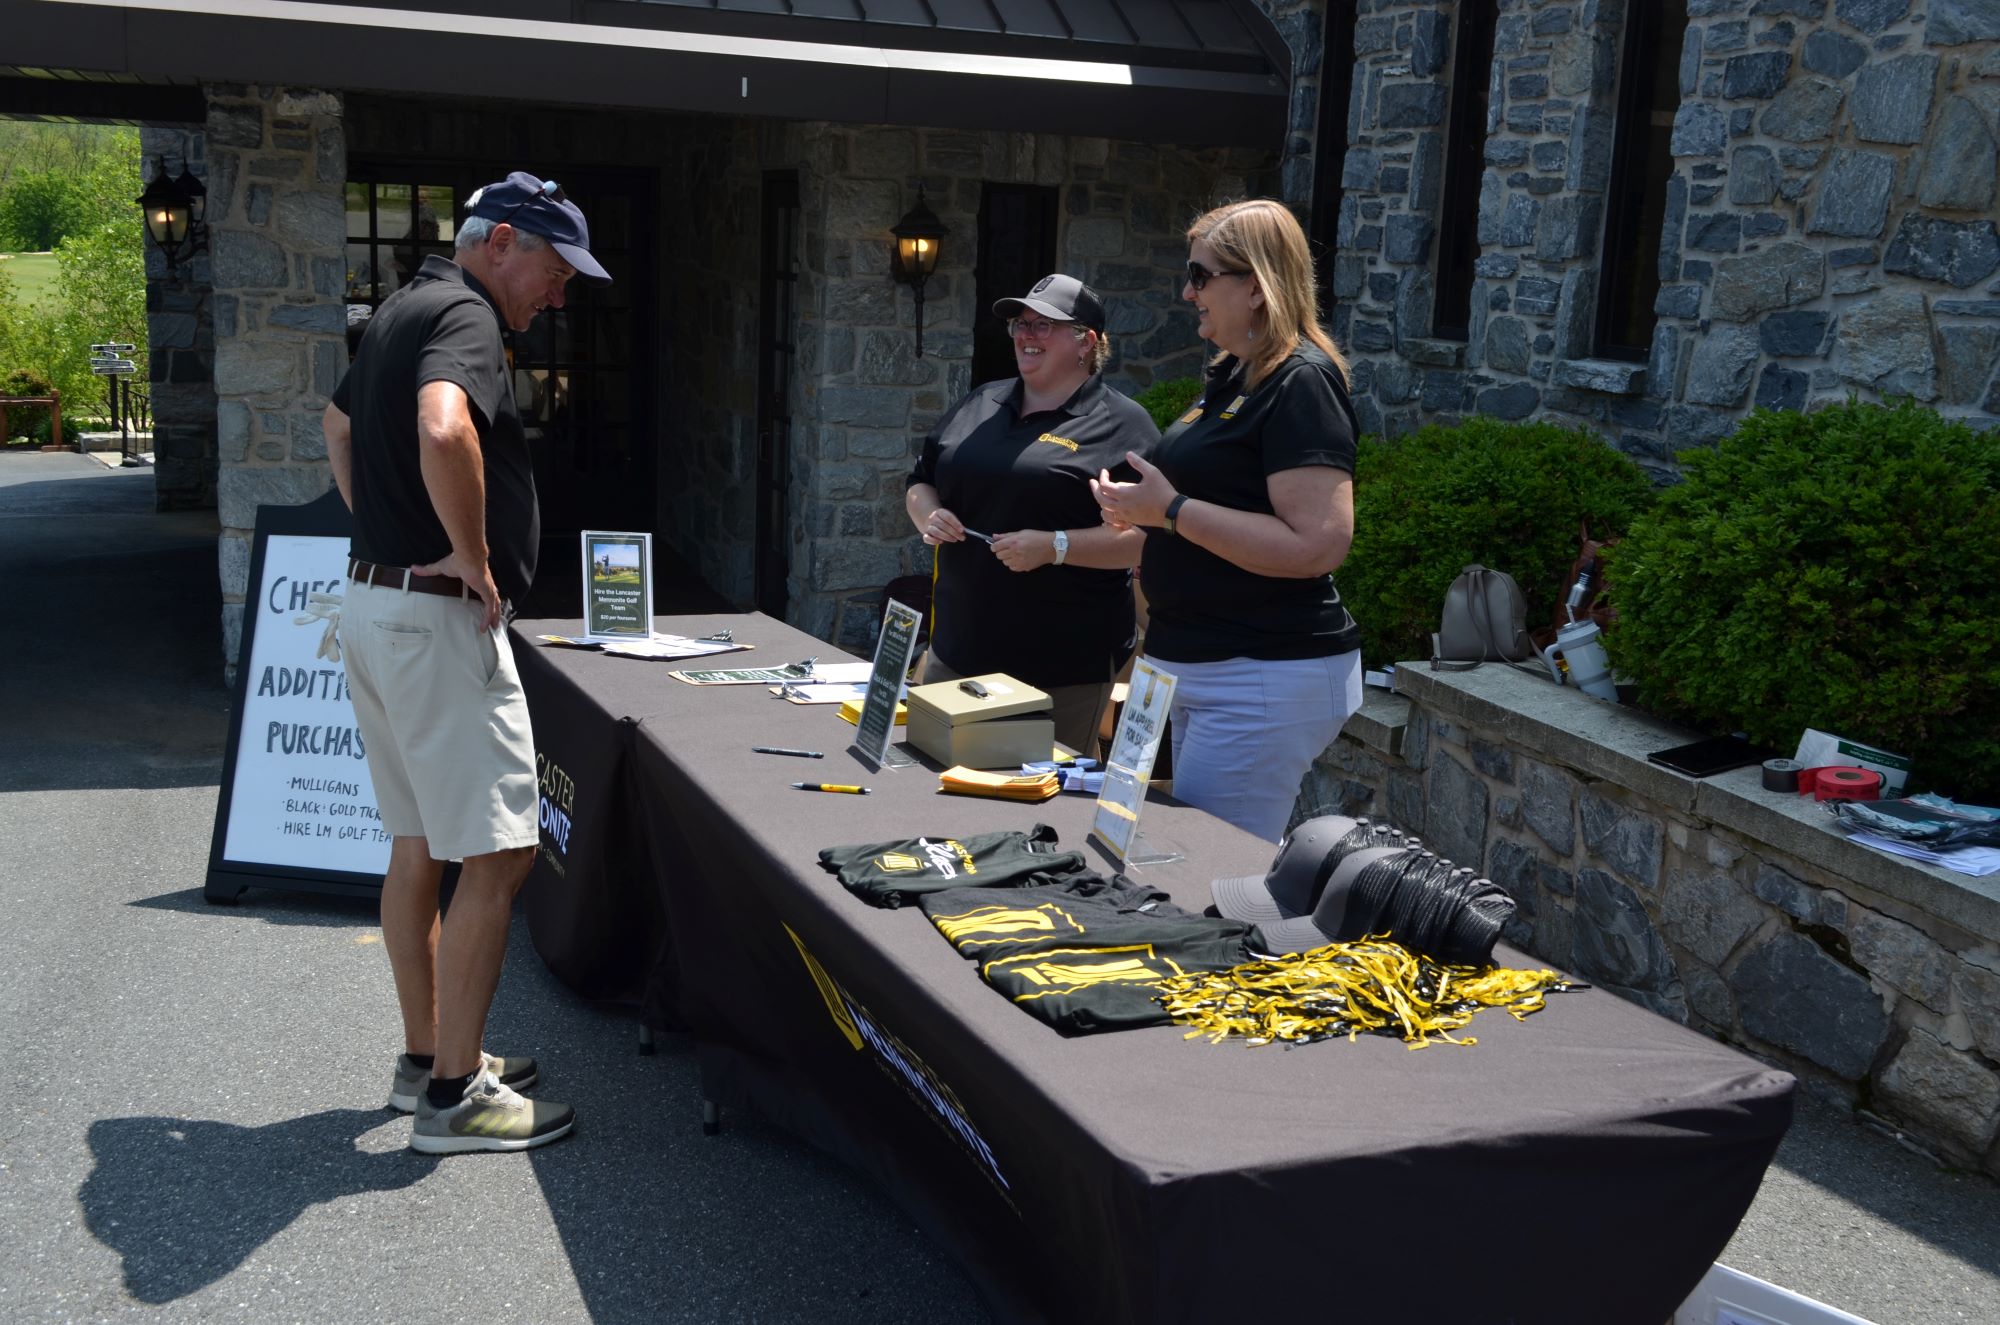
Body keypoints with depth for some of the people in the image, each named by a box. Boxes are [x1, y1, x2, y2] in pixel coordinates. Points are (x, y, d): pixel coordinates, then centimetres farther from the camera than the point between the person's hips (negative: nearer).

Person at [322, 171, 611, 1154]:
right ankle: (454, 1094, 1)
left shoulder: (404, 309, 17)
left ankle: (427, 1055, 27)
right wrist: (474, 559, -22)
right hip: (440, 620, -11)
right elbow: (443, 432, -36)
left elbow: (340, 426, 33)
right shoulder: (464, 315, -15)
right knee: (497, 854, -5)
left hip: (375, 602, 11)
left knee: (419, 845, 16)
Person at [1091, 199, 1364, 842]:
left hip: (1267, 679, -11)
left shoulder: (1301, 382, -16)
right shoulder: (1231, 376, 14)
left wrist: (1172, 510, -21)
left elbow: (1319, 543, -26)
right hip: (1203, 666, 11)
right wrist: (1144, 509, 12)